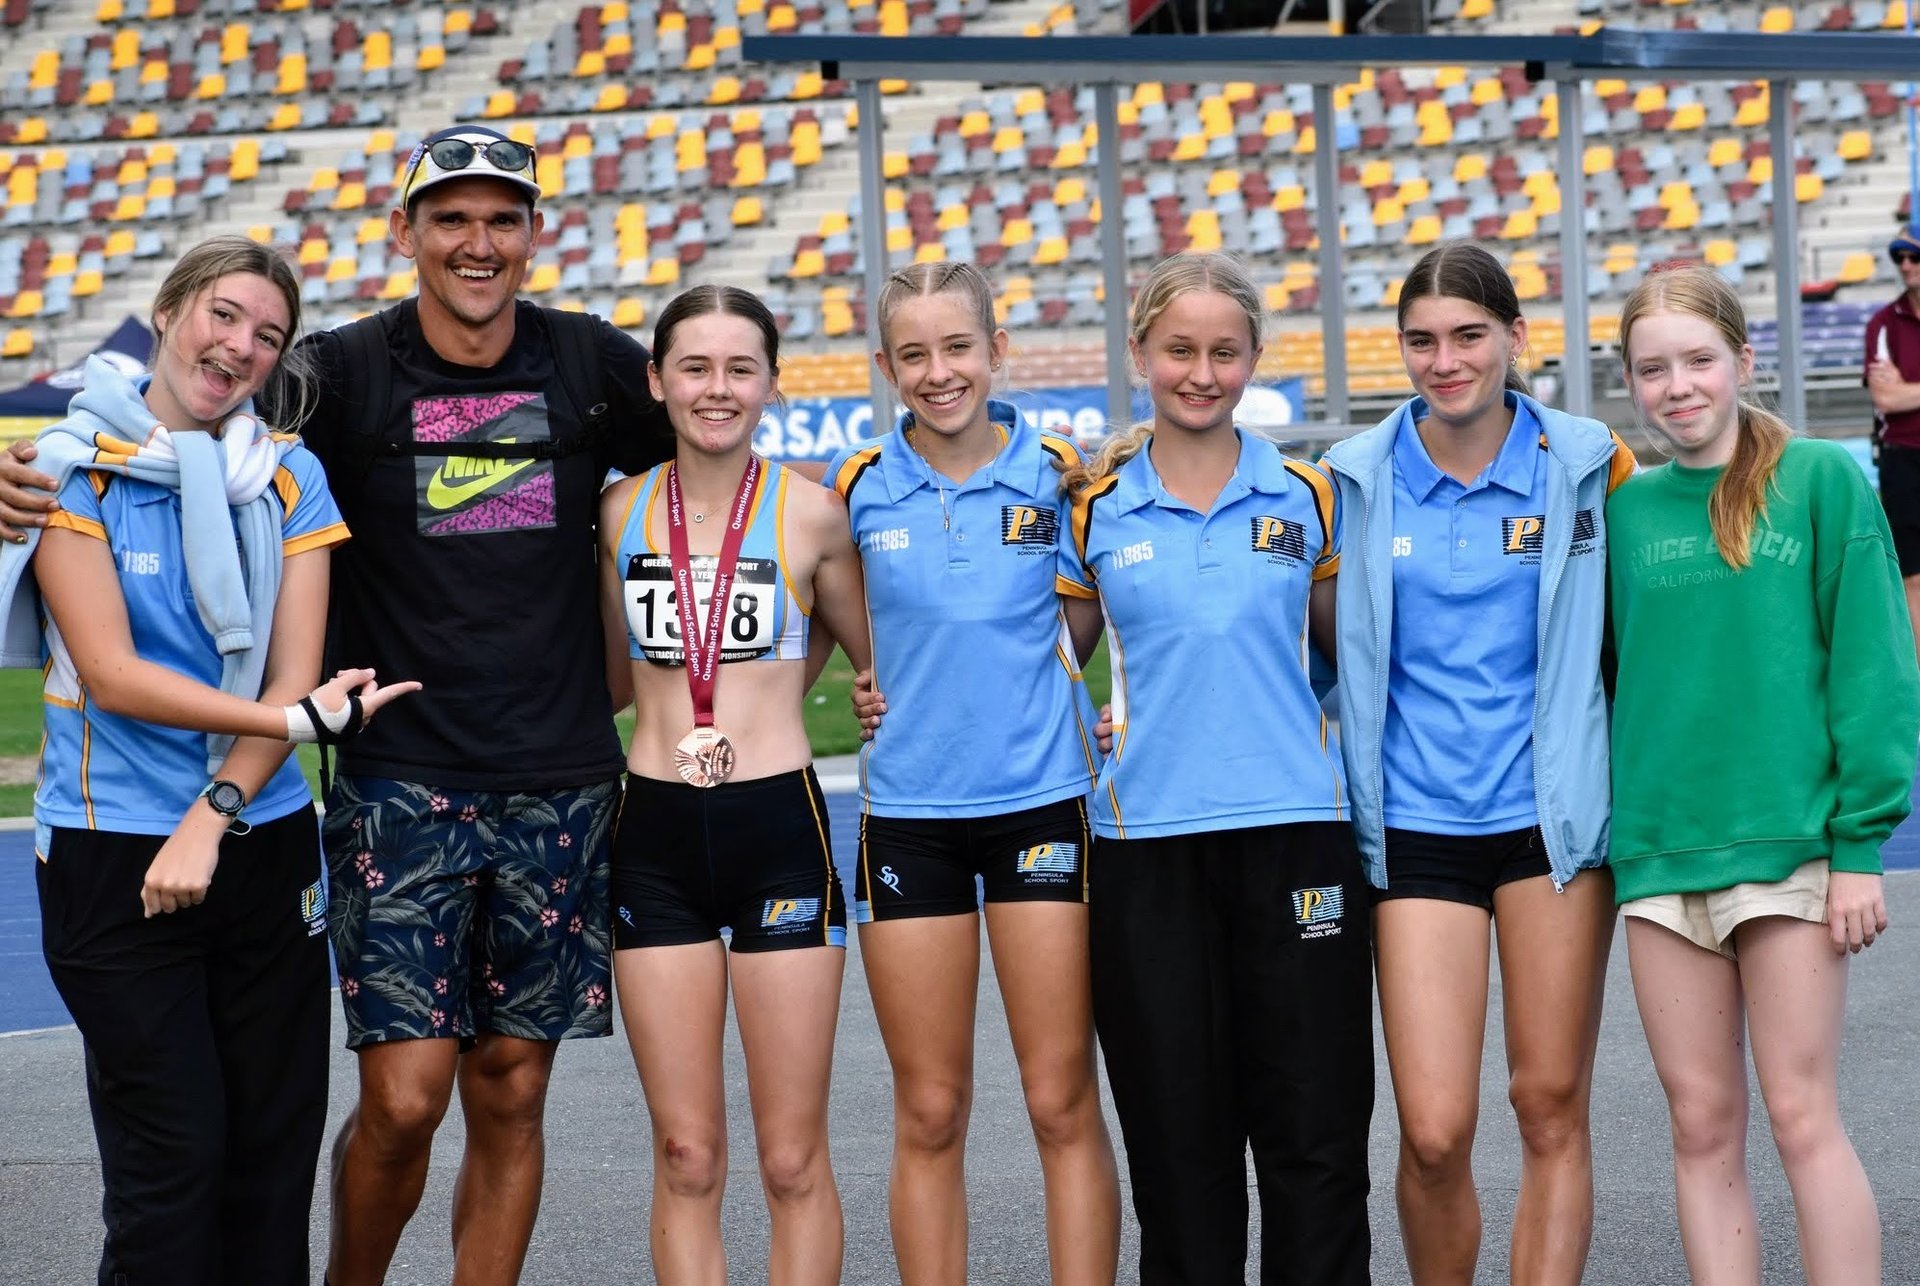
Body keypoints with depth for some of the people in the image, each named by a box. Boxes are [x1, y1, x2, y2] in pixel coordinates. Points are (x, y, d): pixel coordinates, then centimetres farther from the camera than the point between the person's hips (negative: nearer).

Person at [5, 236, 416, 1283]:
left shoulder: (290, 480, 6)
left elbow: (293, 675, -2)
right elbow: (112, 674, -13)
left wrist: (210, 818, -15)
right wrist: (303, 719, -20)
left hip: (264, 841, 3)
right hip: (113, 851, -3)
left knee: (275, 1154, 6)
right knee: (172, 1161, -4)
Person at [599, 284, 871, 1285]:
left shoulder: (811, 510, -1)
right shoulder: (621, 511, 5)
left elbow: (878, 658, 11)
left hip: (780, 827, -2)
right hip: (655, 834, 2)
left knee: (793, 1161, 1)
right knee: (685, 1158, 4)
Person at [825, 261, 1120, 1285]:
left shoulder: (1059, 472, 0)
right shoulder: (854, 489, 2)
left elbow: (1078, 628, 11)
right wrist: (877, 684, 2)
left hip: (1043, 799, -1)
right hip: (908, 809, 1)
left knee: (1063, 1105, -1)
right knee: (929, 1115, 5)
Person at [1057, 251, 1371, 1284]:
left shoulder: (1307, 499, 7)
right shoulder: (1093, 508, 6)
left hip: (1294, 829, 0)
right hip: (1146, 844, 0)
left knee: (1316, 1135, -1)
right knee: (1178, 1138, 5)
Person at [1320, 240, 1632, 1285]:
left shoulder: (1587, 462, 0)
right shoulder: (1355, 480, 2)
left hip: (1552, 812, 0)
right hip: (1415, 822, 0)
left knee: (1551, 1106, 4)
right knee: (1433, 1131, -6)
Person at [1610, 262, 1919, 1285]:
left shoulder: (1822, 481, -1)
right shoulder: (1625, 509, 8)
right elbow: (1611, 672, 12)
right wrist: (1614, 823, 4)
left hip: (1789, 838, -4)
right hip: (1660, 852, 4)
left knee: (1802, 1119, -2)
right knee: (1702, 1127, 7)